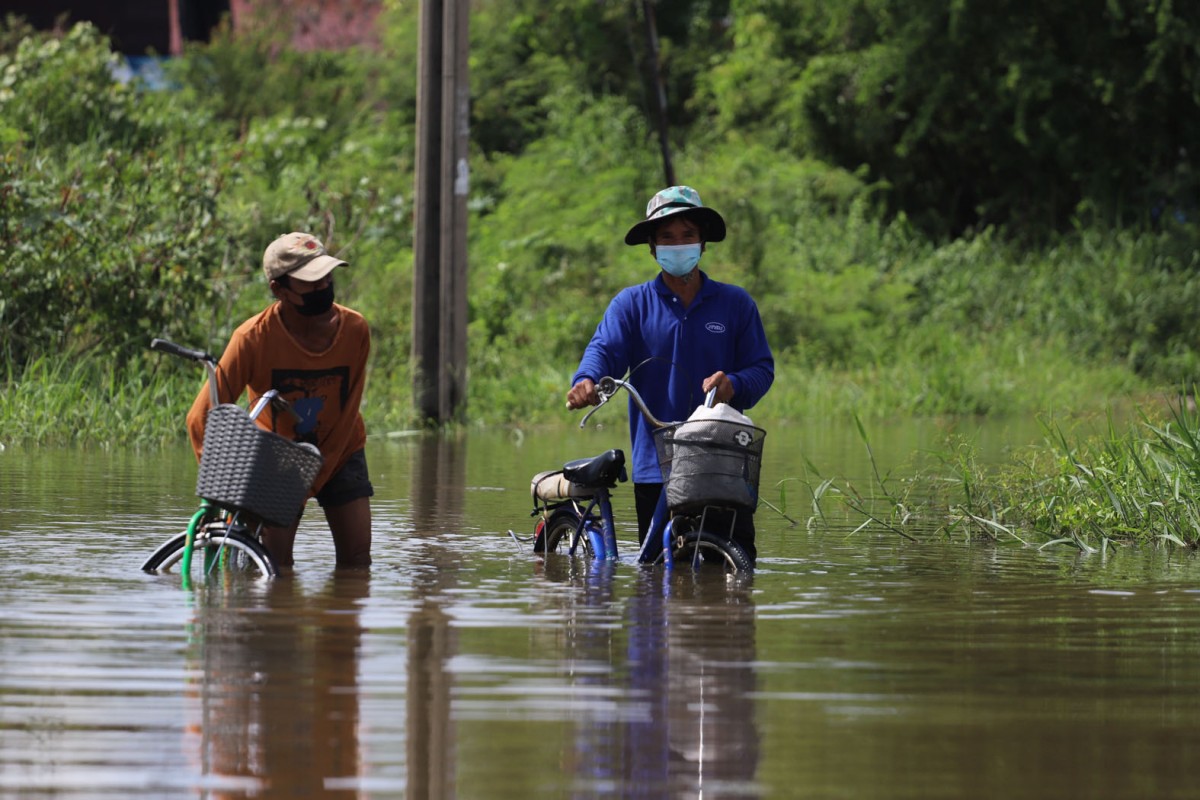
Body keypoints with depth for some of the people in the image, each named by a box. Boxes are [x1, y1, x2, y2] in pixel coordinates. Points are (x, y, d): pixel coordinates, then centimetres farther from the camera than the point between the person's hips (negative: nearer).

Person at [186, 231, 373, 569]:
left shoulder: (354, 330, -20)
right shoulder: (254, 338, -26)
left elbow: (346, 415, -14)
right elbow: (201, 418, -24)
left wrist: (312, 482, -20)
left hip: (340, 453, 2)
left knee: (357, 556, -7)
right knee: (275, 565, -13)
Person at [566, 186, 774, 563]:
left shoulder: (736, 303, 10)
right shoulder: (631, 304, 9)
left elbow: (762, 368, 7)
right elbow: (605, 348, -7)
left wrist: (734, 384, -18)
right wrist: (587, 380, -31)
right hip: (654, 467, 0)